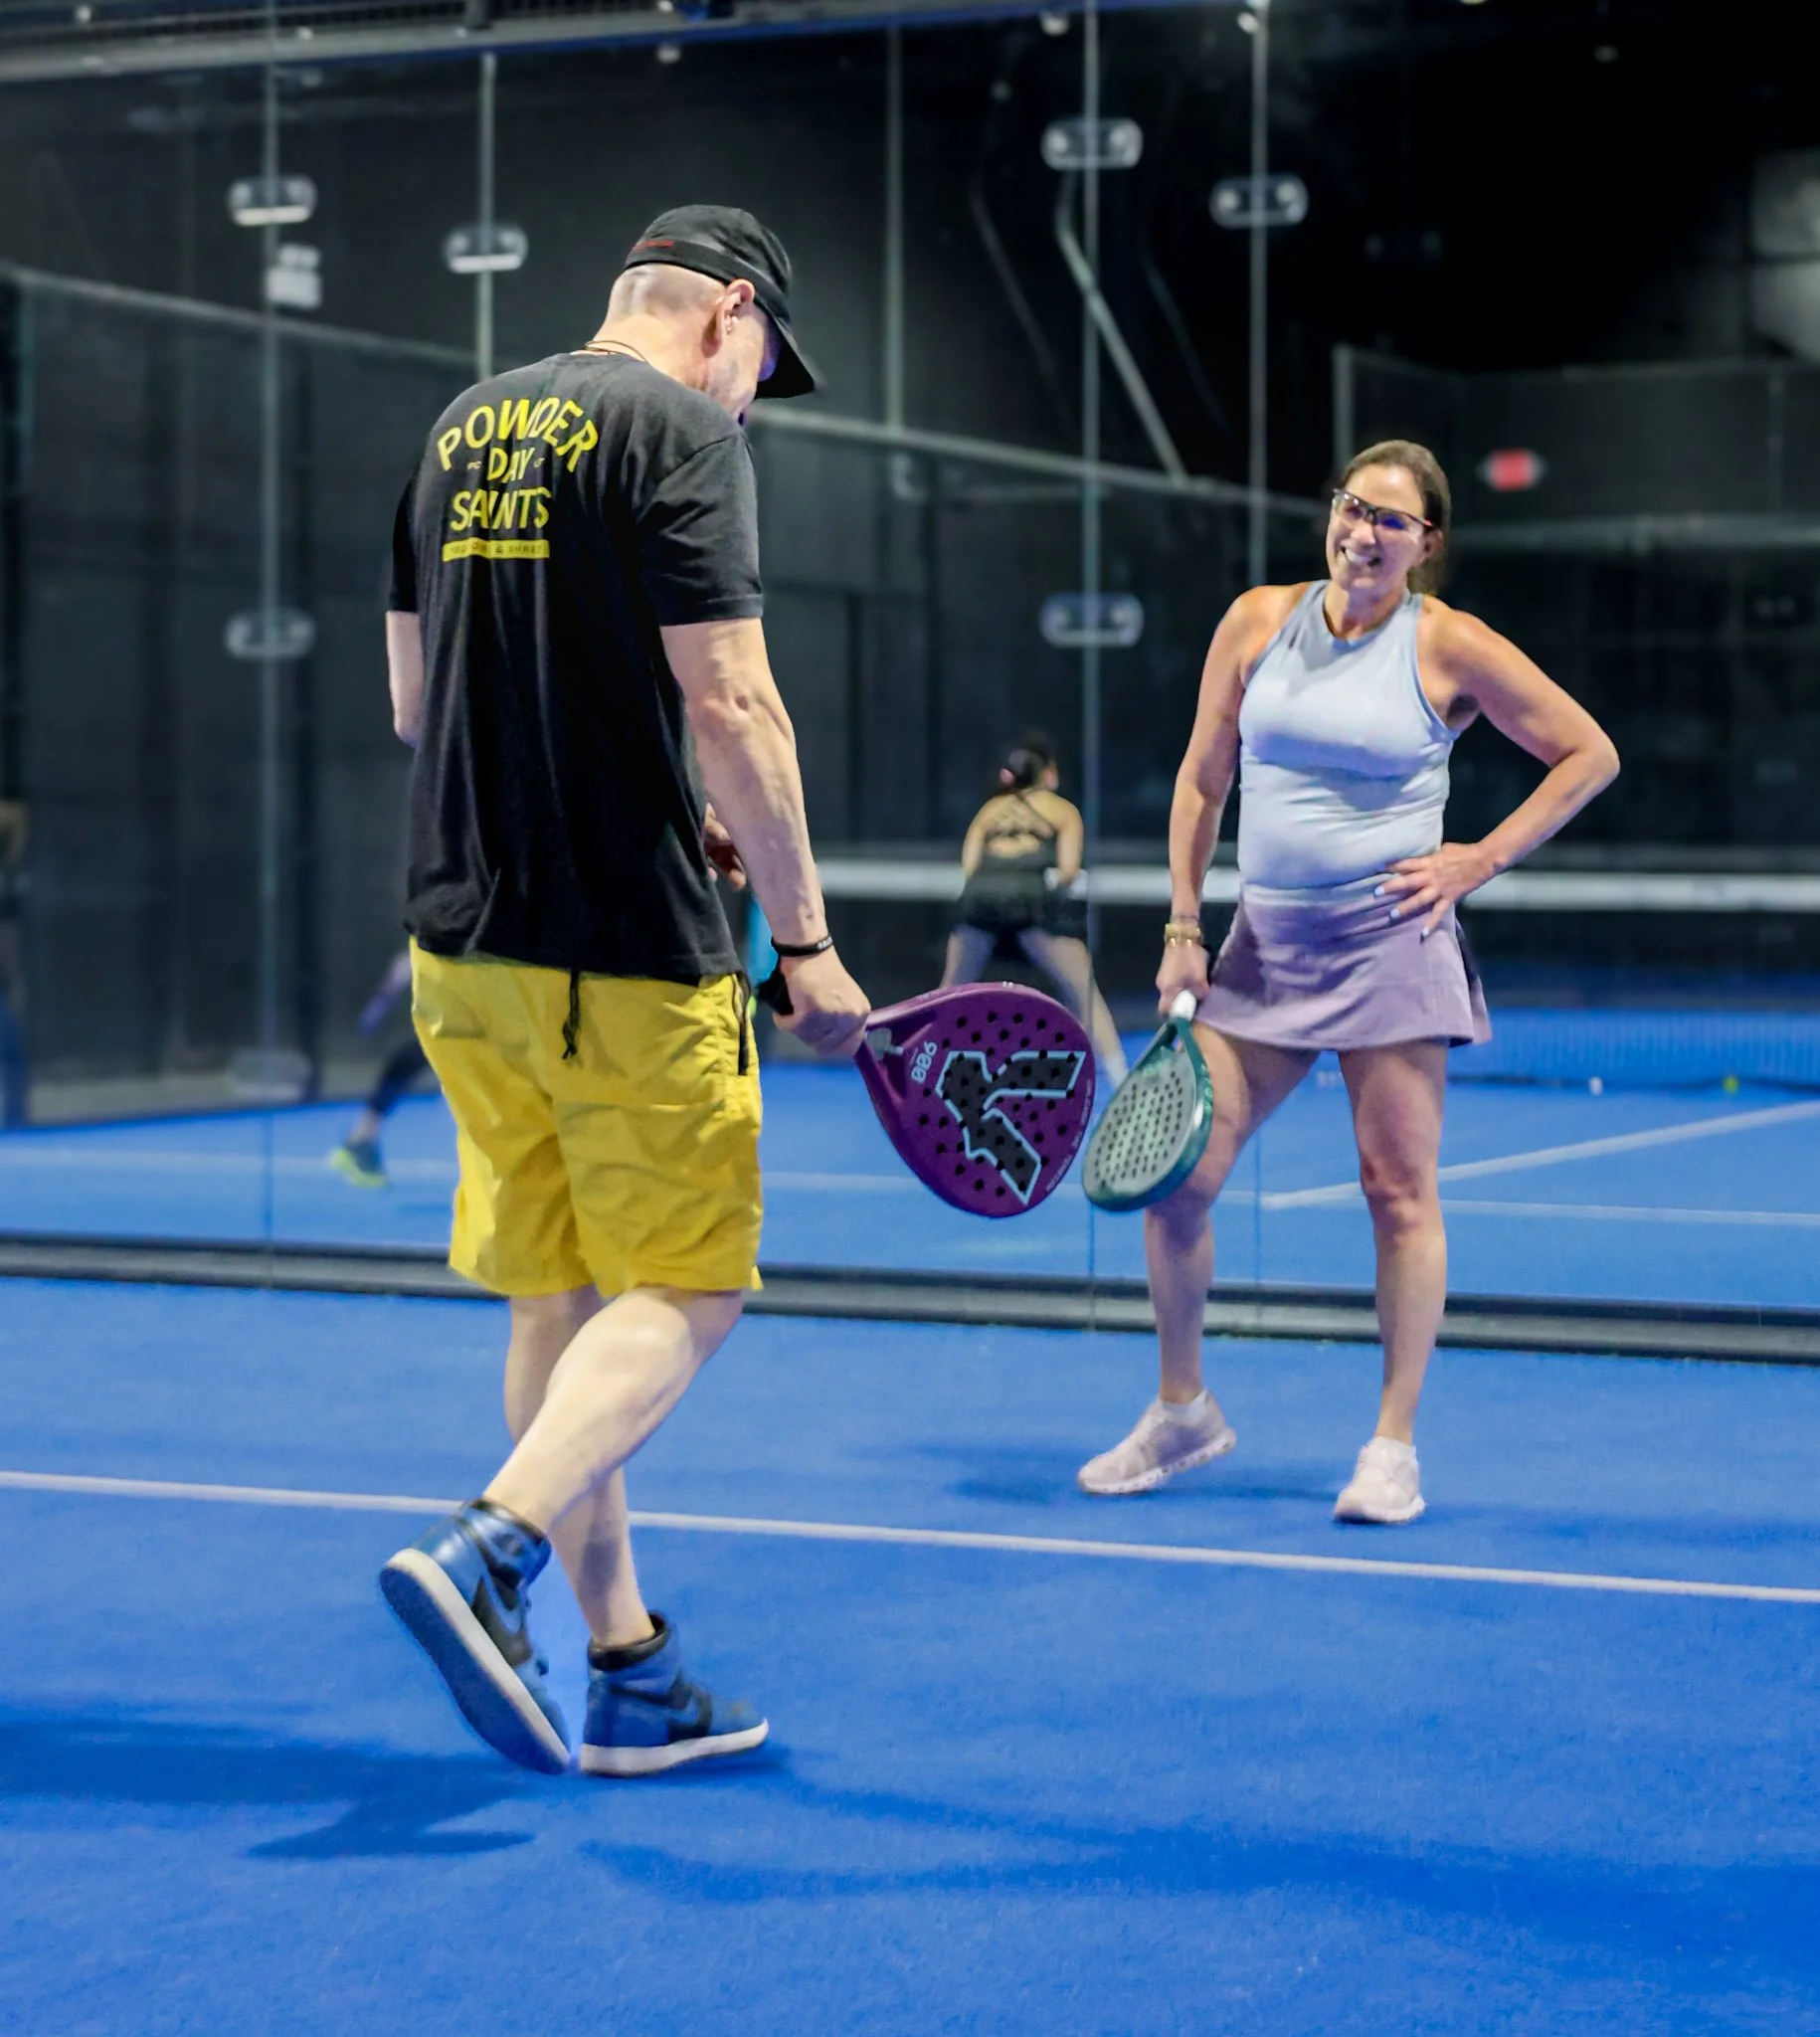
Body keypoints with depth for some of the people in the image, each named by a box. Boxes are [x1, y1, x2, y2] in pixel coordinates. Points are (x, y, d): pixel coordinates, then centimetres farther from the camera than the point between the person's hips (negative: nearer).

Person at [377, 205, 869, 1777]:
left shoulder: (466, 427, 14)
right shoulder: (684, 431, -9)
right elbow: (727, 705, -16)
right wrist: (807, 936, -10)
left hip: (464, 939, 8)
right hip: (627, 959, -8)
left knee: (564, 1303, 12)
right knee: (683, 1296, 0)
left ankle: (629, 1674, 17)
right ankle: (485, 1555, -19)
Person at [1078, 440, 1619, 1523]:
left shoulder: (1450, 647, -4)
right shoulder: (1259, 620, 5)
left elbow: (1589, 754, 2)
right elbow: (1201, 781, 13)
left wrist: (1480, 861, -5)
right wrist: (1184, 930, 7)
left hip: (1389, 941, -3)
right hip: (1265, 942, 4)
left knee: (1400, 1191, -3)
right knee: (1175, 1177, 0)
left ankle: (1395, 1446, 7)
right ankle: (1183, 1412, 18)